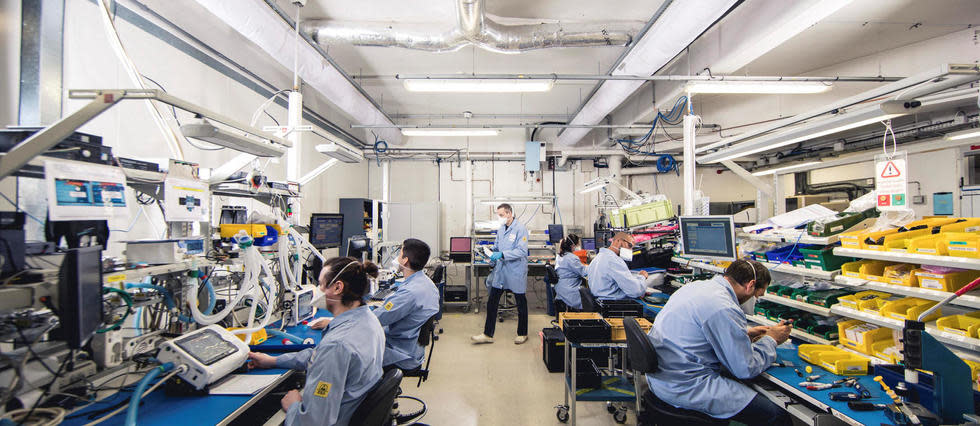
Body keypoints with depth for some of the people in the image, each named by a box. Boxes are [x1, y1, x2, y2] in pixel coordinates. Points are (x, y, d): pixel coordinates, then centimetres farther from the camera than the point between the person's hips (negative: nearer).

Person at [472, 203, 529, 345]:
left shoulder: (520, 229, -15)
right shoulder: (501, 229, 8)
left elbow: (522, 251, -22)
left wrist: (502, 254, -27)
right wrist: (492, 254, 1)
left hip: (516, 272, -7)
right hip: (500, 270, 7)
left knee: (521, 304, 10)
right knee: (491, 302, 7)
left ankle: (522, 334, 28)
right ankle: (488, 334, 18)